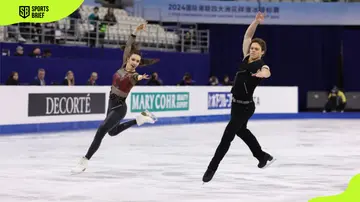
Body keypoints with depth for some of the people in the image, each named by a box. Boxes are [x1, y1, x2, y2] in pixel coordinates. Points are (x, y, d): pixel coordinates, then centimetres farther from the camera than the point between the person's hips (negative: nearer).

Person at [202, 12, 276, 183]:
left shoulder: (261, 65, -20)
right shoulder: (246, 58, -1)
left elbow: (267, 72, -46)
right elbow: (247, 36, 6)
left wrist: (262, 74, -69)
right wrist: (256, 22, -6)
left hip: (245, 107, -10)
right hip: (236, 103, 10)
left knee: (227, 136, -8)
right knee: (241, 130, 28)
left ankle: (212, 169, -3)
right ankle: (263, 156, 44)